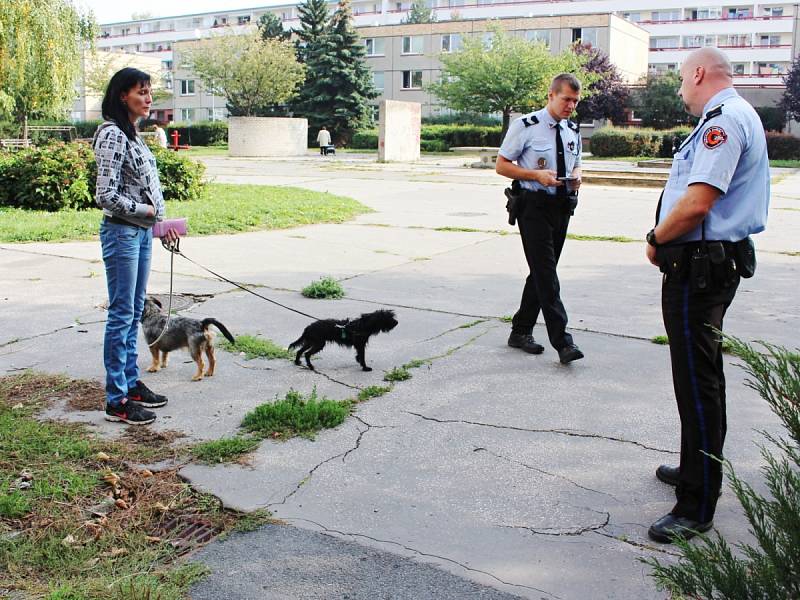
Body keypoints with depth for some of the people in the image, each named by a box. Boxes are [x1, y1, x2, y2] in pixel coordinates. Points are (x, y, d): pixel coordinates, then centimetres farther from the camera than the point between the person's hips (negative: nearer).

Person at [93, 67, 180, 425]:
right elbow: (106, 194, -20)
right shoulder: (112, 134, -15)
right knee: (121, 314, -5)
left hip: (141, 231, 9)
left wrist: (160, 222, 11)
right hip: (121, 232, -9)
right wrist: (147, 211, -13)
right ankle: (117, 401, 3)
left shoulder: (132, 134, 13)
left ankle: (131, 383, 26)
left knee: (134, 313, 15)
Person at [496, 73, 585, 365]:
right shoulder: (525, 126, -7)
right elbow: (501, 165, -4)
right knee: (545, 273, -11)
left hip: (562, 206, 7)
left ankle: (521, 331, 24)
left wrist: (576, 175, 1)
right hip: (534, 206, -7)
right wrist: (537, 174, -18)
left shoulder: (573, 131, 12)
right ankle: (562, 341, -11)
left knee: (542, 272, 11)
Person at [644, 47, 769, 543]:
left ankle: (697, 507, 2)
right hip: (717, 262, 11)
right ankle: (699, 468, 39)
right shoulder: (738, 115, 18)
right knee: (702, 376, 22)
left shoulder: (724, 120, -17)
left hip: (699, 265, -11)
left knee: (698, 383, -6)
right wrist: (666, 240, 7)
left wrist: (657, 240, -10)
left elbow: (697, 202, -26)